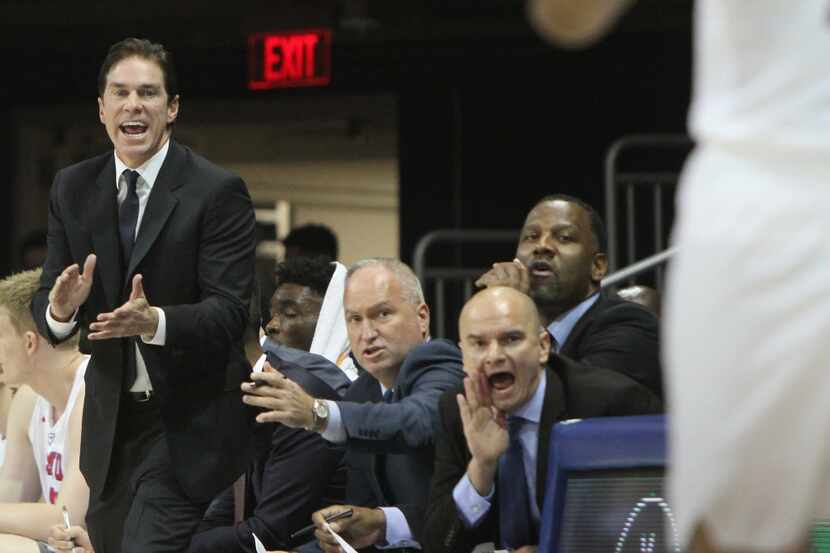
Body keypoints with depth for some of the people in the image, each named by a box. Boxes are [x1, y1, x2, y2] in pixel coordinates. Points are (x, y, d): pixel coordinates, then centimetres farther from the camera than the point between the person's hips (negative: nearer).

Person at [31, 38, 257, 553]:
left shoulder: (218, 191, -11)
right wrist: (60, 308, -21)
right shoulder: (72, 189, 5)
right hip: (111, 422, 6)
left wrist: (155, 321, -35)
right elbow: (45, 303, 4)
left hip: (190, 427, -6)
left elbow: (230, 311, -17)